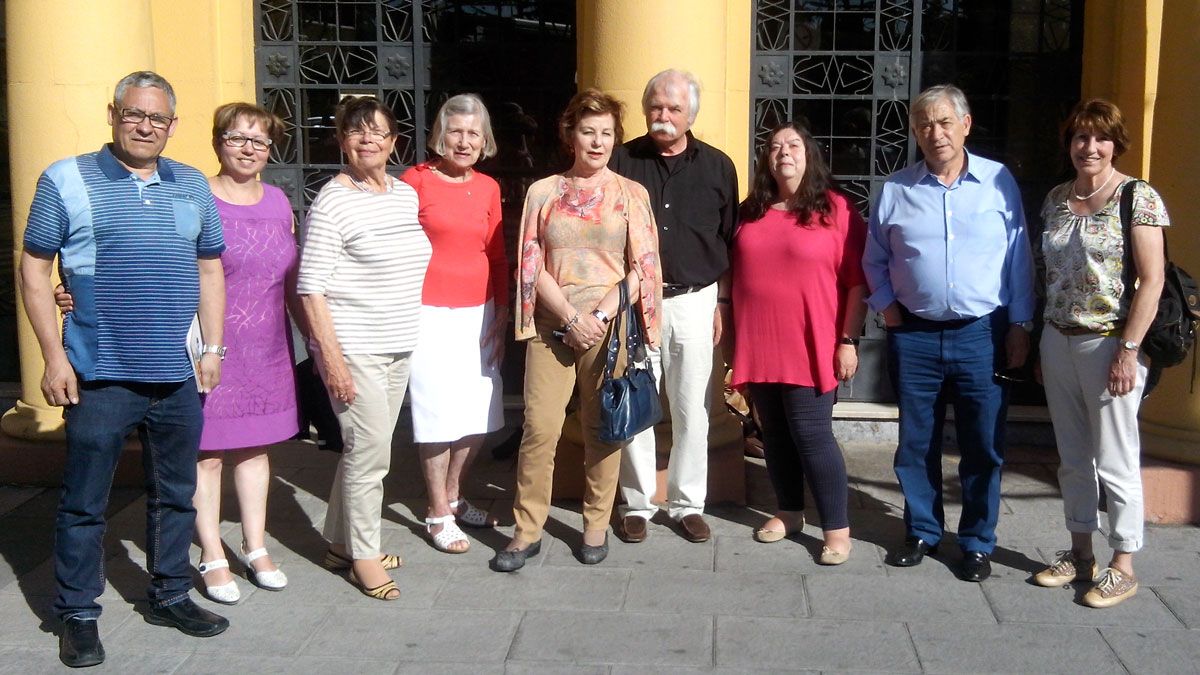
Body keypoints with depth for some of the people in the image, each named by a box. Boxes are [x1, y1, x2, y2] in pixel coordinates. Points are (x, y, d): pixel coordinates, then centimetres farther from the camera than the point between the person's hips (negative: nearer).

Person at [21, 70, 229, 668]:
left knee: (176, 495, 15)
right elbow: (34, 269, -2)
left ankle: (170, 595, 30)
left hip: (179, 377, 4)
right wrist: (54, 356, -8)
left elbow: (209, 269, 16)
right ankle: (78, 615, 18)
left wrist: (213, 348, 9)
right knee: (83, 503, 4)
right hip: (99, 375, -4)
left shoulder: (192, 186, 11)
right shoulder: (66, 180, -1)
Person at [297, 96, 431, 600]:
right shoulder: (332, 202, -11)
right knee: (370, 451, -4)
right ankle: (363, 554, 13)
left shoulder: (408, 194, 10)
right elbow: (311, 288, -13)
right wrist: (331, 356, -18)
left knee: (367, 448, 15)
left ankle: (341, 541, 30)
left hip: (399, 346, 7)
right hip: (353, 348, -7)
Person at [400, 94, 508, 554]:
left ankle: (453, 496, 30)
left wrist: (502, 314, 9)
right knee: (439, 415, 0)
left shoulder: (488, 188, 9)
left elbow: (497, 256, 13)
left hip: (479, 312, 5)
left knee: (479, 416, 10)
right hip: (431, 313, -5)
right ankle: (438, 514, 15)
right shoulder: (416, 180, -5)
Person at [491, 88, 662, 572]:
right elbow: (532, 266, 1)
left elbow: (643, 268, -1)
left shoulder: (631, 195, 5)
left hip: (609, 328, 0)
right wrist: (571, 317, -9)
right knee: (539, 429, -4)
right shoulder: (543, 192, 6)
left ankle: (596, 526, 21)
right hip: (552, 327, 0)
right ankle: (527, 531, 8)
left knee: (602, 431, 7)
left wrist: (601, 315, -11)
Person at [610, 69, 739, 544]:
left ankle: (688, 503, 19)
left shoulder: (717, 167, 5)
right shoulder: (623, 161, 2)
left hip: (693, 300, 1)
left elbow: (727, 242, 8)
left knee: (691, 408, 6)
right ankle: (637, 503, 17)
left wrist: (722, 303, 5)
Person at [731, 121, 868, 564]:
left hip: (811, 348, -5)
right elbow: (735, 276, 17)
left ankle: (837, 529, 4)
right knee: (775, 433, 12)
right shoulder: (751, 212, 11)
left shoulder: (835, 209, -3)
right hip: (758, 348, 5)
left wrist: (849, 341, -10)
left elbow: (859, 281, -5)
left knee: (811, 435, -6)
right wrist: (734, 338, 14)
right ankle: (789, 513, 27)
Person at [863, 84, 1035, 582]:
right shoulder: (895, 189, 3)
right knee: (916, 443, 10)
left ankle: (978, 543, 20)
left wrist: (1020, 325, 0)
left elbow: (1018, 259, 2)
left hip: (982, 335, -1)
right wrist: (886, 306, 1)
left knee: (983, 446, 6)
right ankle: (922, 532, 27)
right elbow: (874, 258, 13)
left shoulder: (999, 182, 0)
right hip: (914, 337, 1)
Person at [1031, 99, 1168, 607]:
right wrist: (1042, 343, 11)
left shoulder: (1137, 198, -8)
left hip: (1109, 345, -6)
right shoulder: (1056, 199, 9)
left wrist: (1128, 351, -16)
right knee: (1073, 457, 14)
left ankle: (1123, 567, 15)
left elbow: (1151, 280, -11)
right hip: (1058, 341, 6)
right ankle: (1079, 554, 26)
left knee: (1114, 461, 2)